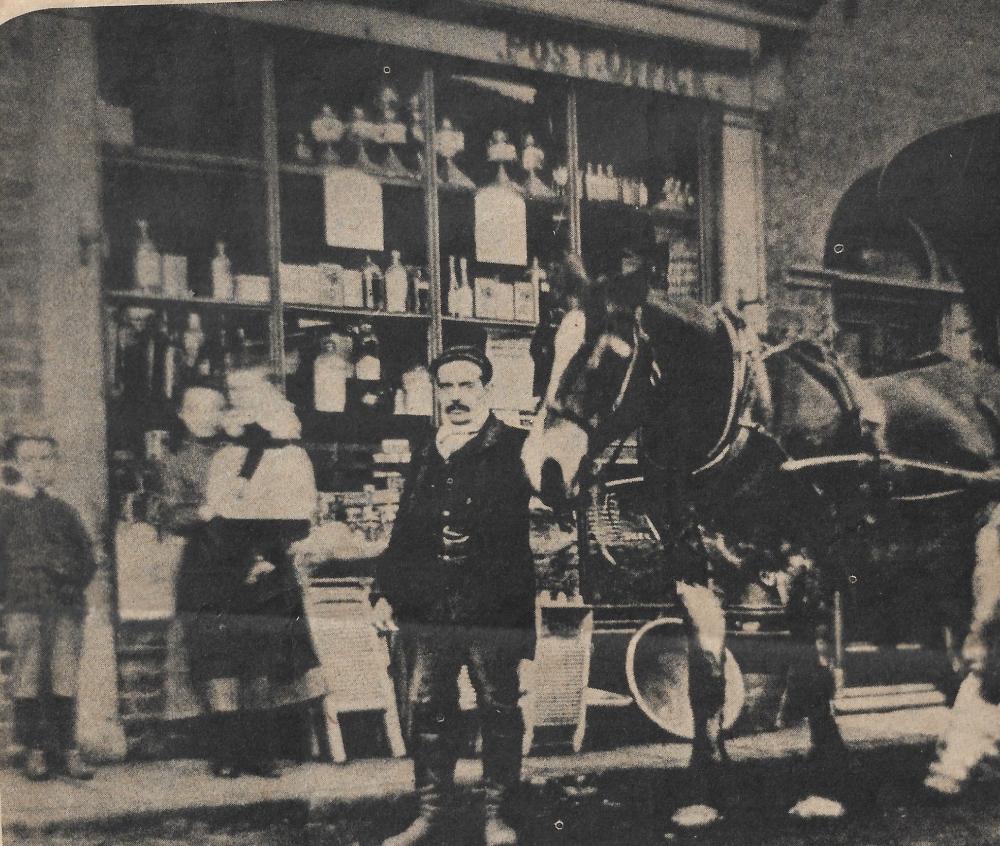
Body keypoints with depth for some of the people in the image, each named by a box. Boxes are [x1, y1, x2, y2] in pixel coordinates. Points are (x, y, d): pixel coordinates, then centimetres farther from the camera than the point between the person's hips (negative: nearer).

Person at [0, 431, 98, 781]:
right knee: (28, 679, -2)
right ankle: (34, 751, 5)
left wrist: (75, 580, 0)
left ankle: (67, 750, 6)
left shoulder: (63, 510, 16)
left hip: (66, 607, 3)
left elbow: (87, 557, 18)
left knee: (65, 681, 1)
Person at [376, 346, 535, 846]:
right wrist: (388, 590, 12)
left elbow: (513, 514, -12)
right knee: (426, 711, 6)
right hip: (428, 607, 4)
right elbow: (406, 528, 18)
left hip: (493, 606, -4)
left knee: (500, 709, 3)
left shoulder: (513, 447, 1)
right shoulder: (425, 455, 17)